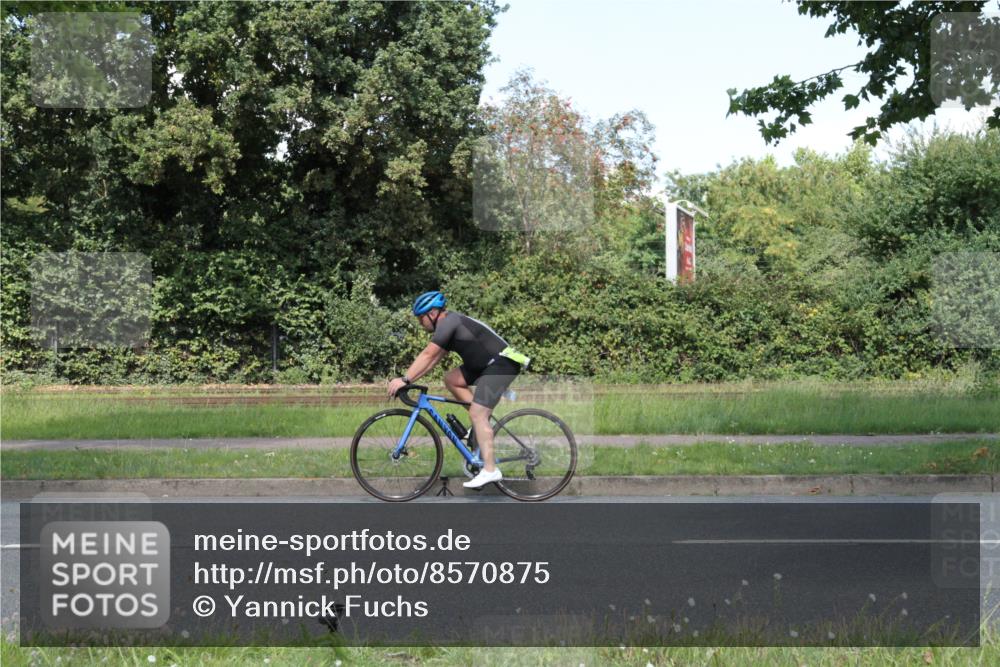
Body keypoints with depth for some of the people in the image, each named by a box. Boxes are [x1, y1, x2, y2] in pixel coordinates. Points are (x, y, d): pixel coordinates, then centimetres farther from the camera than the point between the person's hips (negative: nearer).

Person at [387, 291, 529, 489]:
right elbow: (433, 359, 17)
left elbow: (427, 355, -19)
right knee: (450, 379, 10)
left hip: (501, 364, -10)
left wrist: (405, 380, -18)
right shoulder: (449, 325, 16)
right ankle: (483, 421, 10)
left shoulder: (448, 322, -13)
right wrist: (410, 379, 10)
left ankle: (490, 470, -15)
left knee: (477, 414, -14)